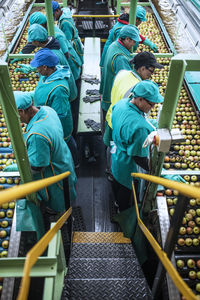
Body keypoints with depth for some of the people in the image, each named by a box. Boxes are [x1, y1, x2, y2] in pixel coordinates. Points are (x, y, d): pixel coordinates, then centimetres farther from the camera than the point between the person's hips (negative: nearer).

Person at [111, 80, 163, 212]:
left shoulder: (121, 103, -15)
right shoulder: (139, 127, -42)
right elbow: (139, 158, -32)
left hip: (117, 154, 8)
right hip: (128, 165, -8)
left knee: (118, 181, 33)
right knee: (126, 188, 21)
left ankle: (118, 201, 64)